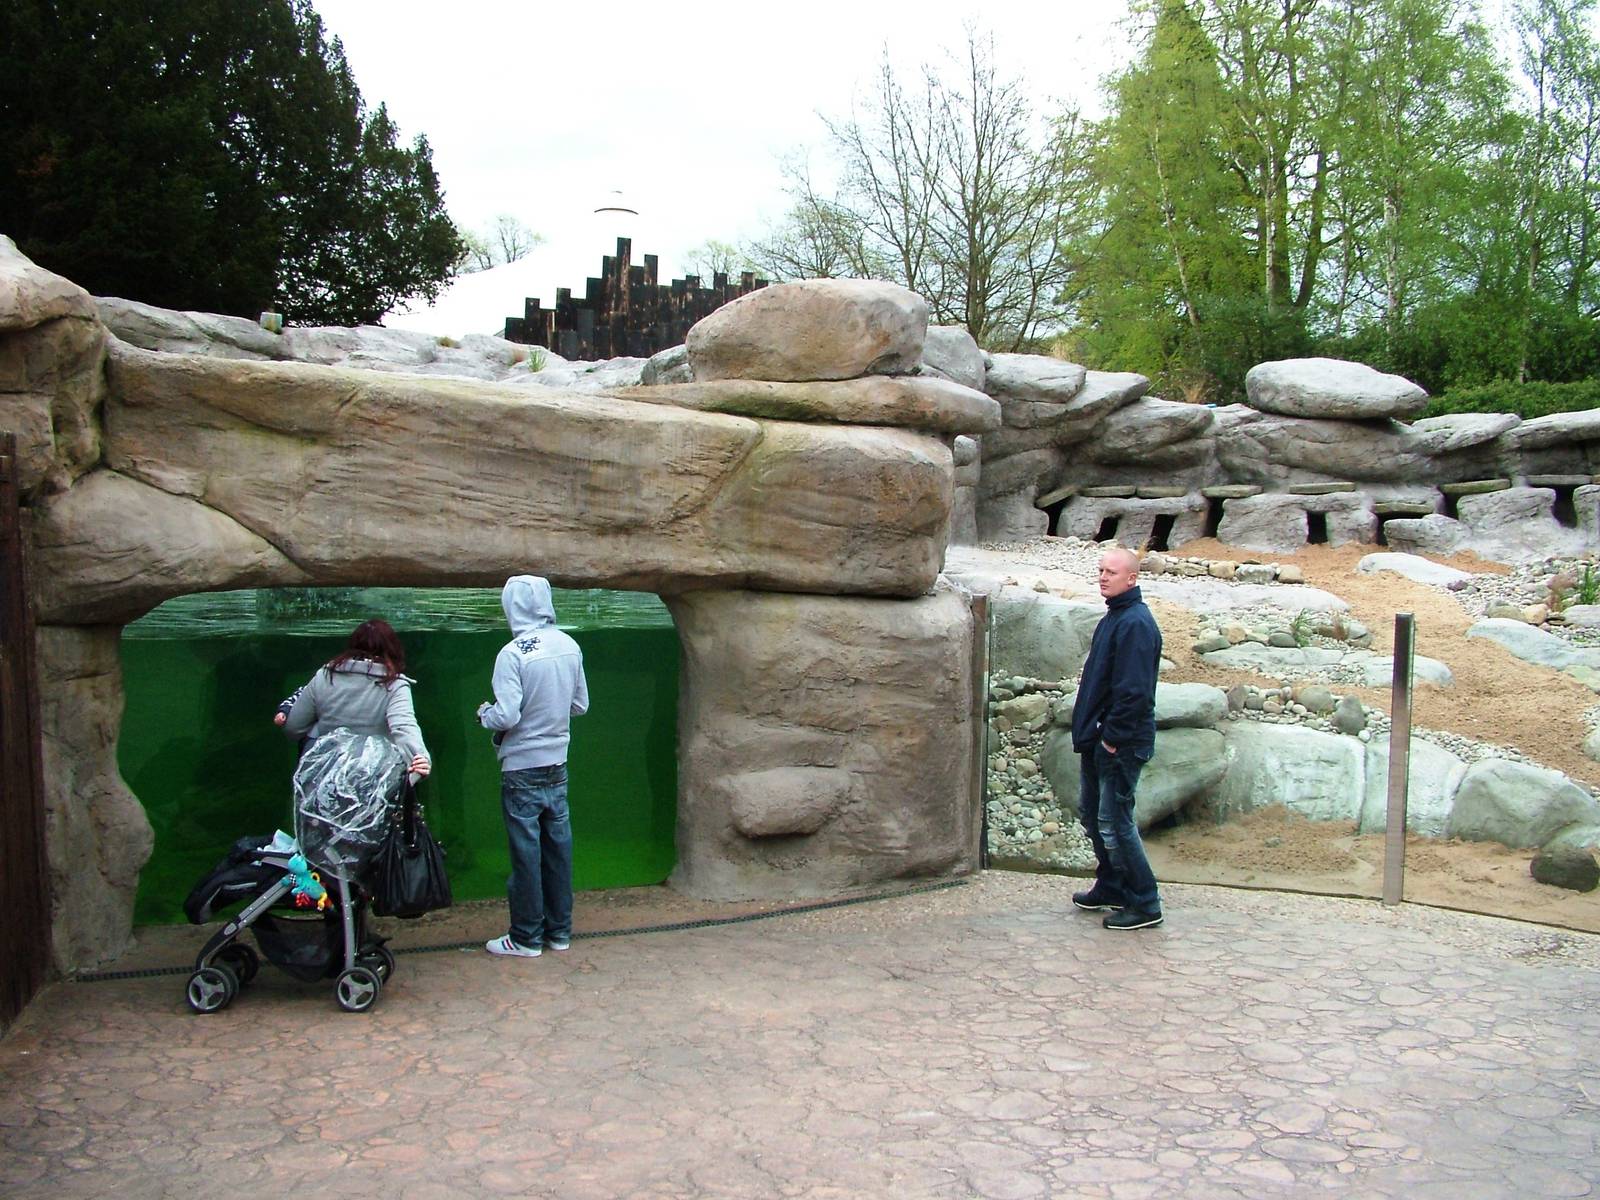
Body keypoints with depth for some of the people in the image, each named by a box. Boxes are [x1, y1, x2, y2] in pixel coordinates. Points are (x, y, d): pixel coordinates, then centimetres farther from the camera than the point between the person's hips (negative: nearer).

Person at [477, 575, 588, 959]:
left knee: (526, 851, 4)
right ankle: (559, 930, 23)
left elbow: (507, 716, -21)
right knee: (558, 845, 13)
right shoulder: (569, 647, -1)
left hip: (522, 768, -5)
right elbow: (580, 704, 8)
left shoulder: (513, 654, -19)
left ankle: (526, 938, 14)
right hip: (558, 765, 5)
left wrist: (485, 714, -1)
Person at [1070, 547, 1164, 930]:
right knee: (1092, 812, 19)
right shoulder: (1114, 616, 13)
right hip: (1097, 738, 10)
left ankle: (1144, 905, 6)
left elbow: (1134, 690, -24)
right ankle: (1111, 888, 33)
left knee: (1114, 822, -5)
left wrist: (1114, 736, -20)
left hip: (1120, 744, -10)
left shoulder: (1135, 623, -19)